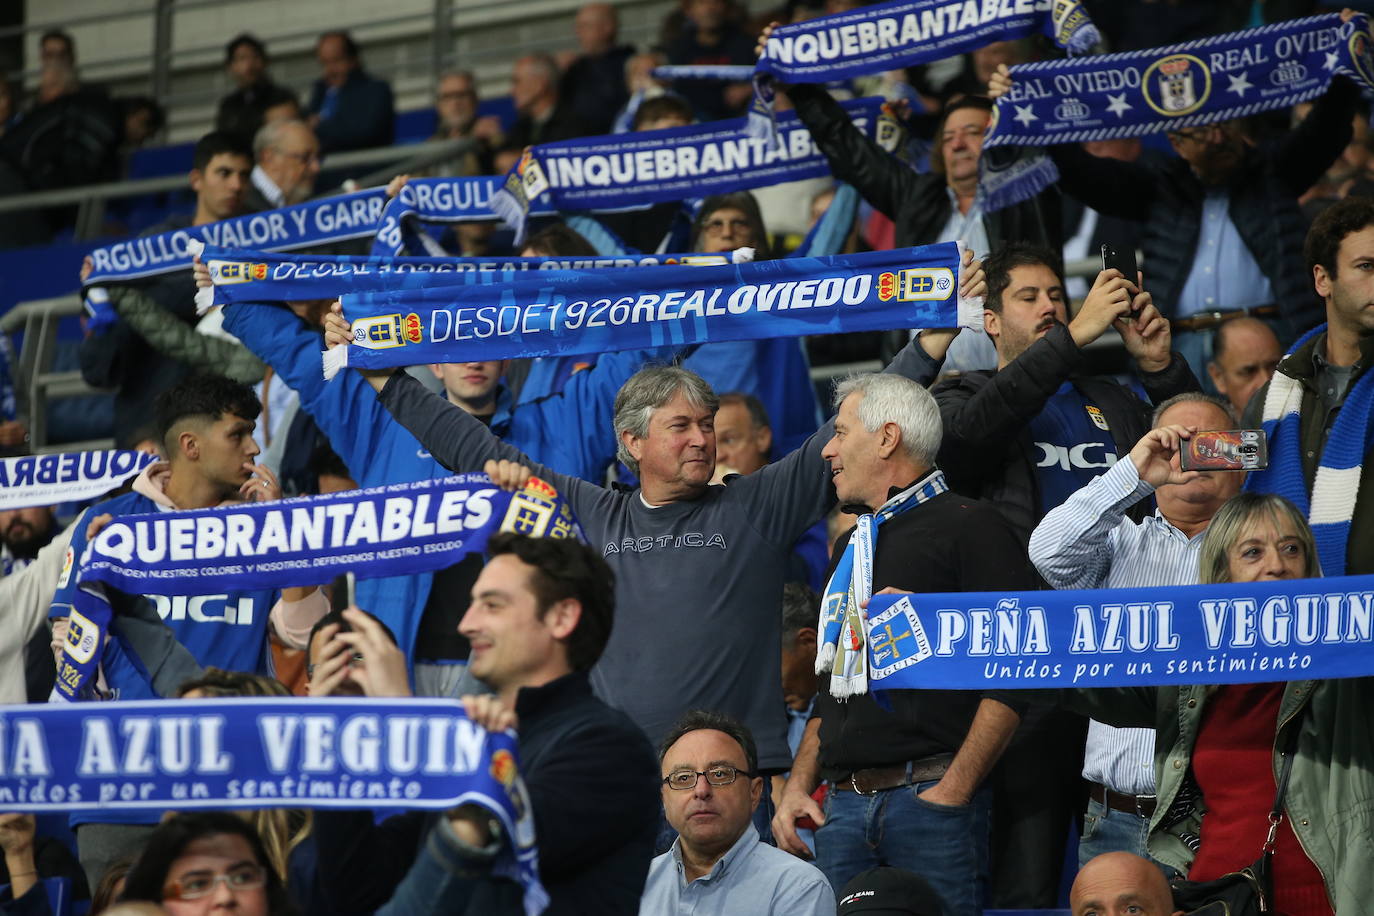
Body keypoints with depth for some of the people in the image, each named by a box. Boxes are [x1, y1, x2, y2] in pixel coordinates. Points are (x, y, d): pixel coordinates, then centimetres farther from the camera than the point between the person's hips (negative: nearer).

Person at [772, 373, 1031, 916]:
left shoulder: (968, 527, -2)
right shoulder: (850, 548, 23)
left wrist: (955, 789, -15)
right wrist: (798, 786, 12)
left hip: (932, 795, -7)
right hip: (844, 805, 7)